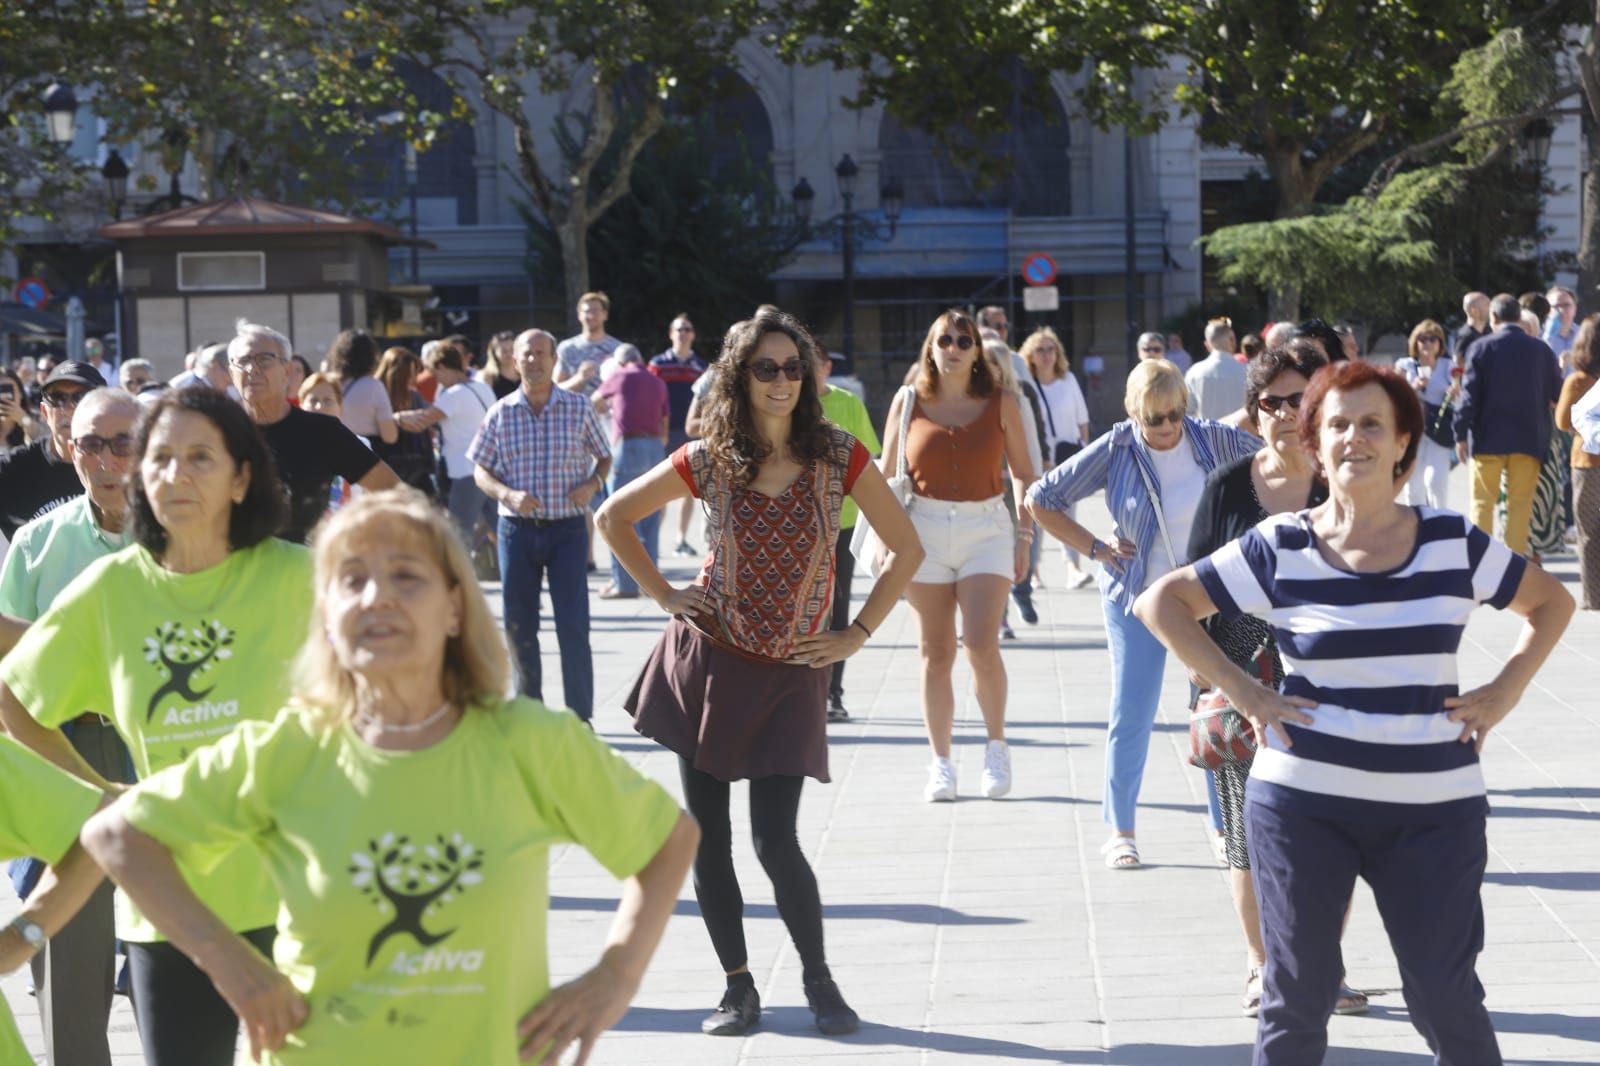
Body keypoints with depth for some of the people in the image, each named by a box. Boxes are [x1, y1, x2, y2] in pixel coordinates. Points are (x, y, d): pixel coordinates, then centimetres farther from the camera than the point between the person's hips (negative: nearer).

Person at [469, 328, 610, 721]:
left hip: (568, 529, -1)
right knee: (519, 628, 7)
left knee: (574, 627, -6)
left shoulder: (579, 408, 1)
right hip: (517, 528, 2)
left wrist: (592, 484, -8)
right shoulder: (501, 413, 2)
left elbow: (604, 457, 13)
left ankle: (581, 721, 2)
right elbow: (481, 471, 6)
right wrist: (508, 494, -13)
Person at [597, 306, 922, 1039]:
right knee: (707, 839, 4)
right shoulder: (708, 461, -4)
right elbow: (614, 518, 8)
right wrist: (662, 595, 0)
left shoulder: (838, 456, -5)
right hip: (707, 661, 2)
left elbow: (906, 549, 1)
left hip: (790, 671, -1)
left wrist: (856, 635, -3)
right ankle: (738, 986, 17)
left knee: (775, 842, -7)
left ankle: (818, 979, 13)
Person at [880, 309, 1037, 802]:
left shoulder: (1000, 404, 4)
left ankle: (997, 746, 8)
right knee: (935, 655, 3)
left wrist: (1024, 536, 2)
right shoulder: (909, 401, 5)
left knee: (981, 646, -14)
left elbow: (1023, 473, 9)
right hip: (924, 530, 1)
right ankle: (941, 764, 12)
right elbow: (886, 474, 9)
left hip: (985, 528, -1)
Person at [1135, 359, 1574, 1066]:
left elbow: (1551, 602, 17)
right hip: (1303, 802, -1)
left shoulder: (1454, 543, 3)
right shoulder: (1279, 549, -2)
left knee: (1446, 999, 1)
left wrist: (1504, 692, 3)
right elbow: (1161, 603, 2)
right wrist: (1237, 689, -6)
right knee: (1297, 995, 7)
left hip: (1433, 808, 1)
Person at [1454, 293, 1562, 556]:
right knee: (1520, 503, 6)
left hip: (1489, 438, -1)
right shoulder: (1540, 349, -1)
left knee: (1483, 501, 8)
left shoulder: (1481, 348, -6)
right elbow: (1556, 394, 2)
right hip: (1529, 437, 1)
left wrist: (1461, 434, -3)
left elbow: (1469, 394, -8)